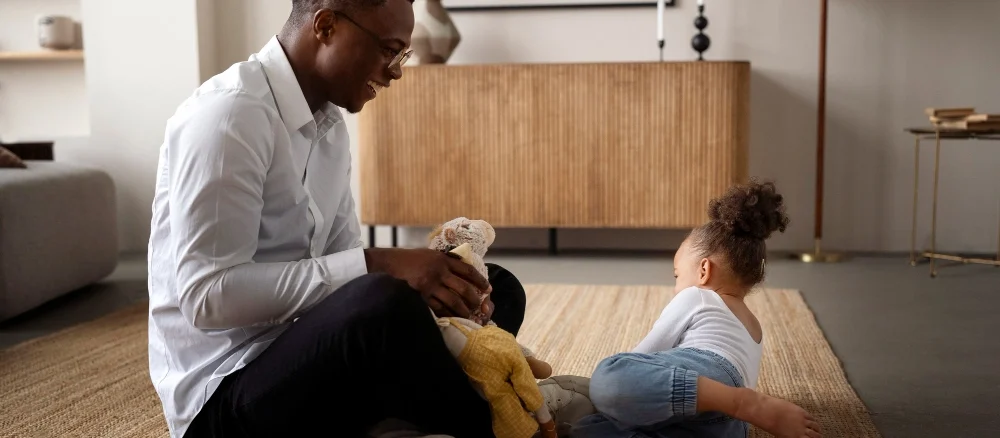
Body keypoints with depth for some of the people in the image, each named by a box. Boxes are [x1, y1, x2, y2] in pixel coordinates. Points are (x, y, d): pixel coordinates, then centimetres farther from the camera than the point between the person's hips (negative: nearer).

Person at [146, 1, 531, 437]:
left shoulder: (330, 124, 8)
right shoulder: (229, 114, -18)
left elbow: (341, 263, 10)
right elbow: (207, 295, -24)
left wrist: (437, 281, -9)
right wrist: (377, 266, -26)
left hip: (299, 355, 9)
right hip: (223, 393, -8)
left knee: (497, 287, 7)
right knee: (384, 303, -35)